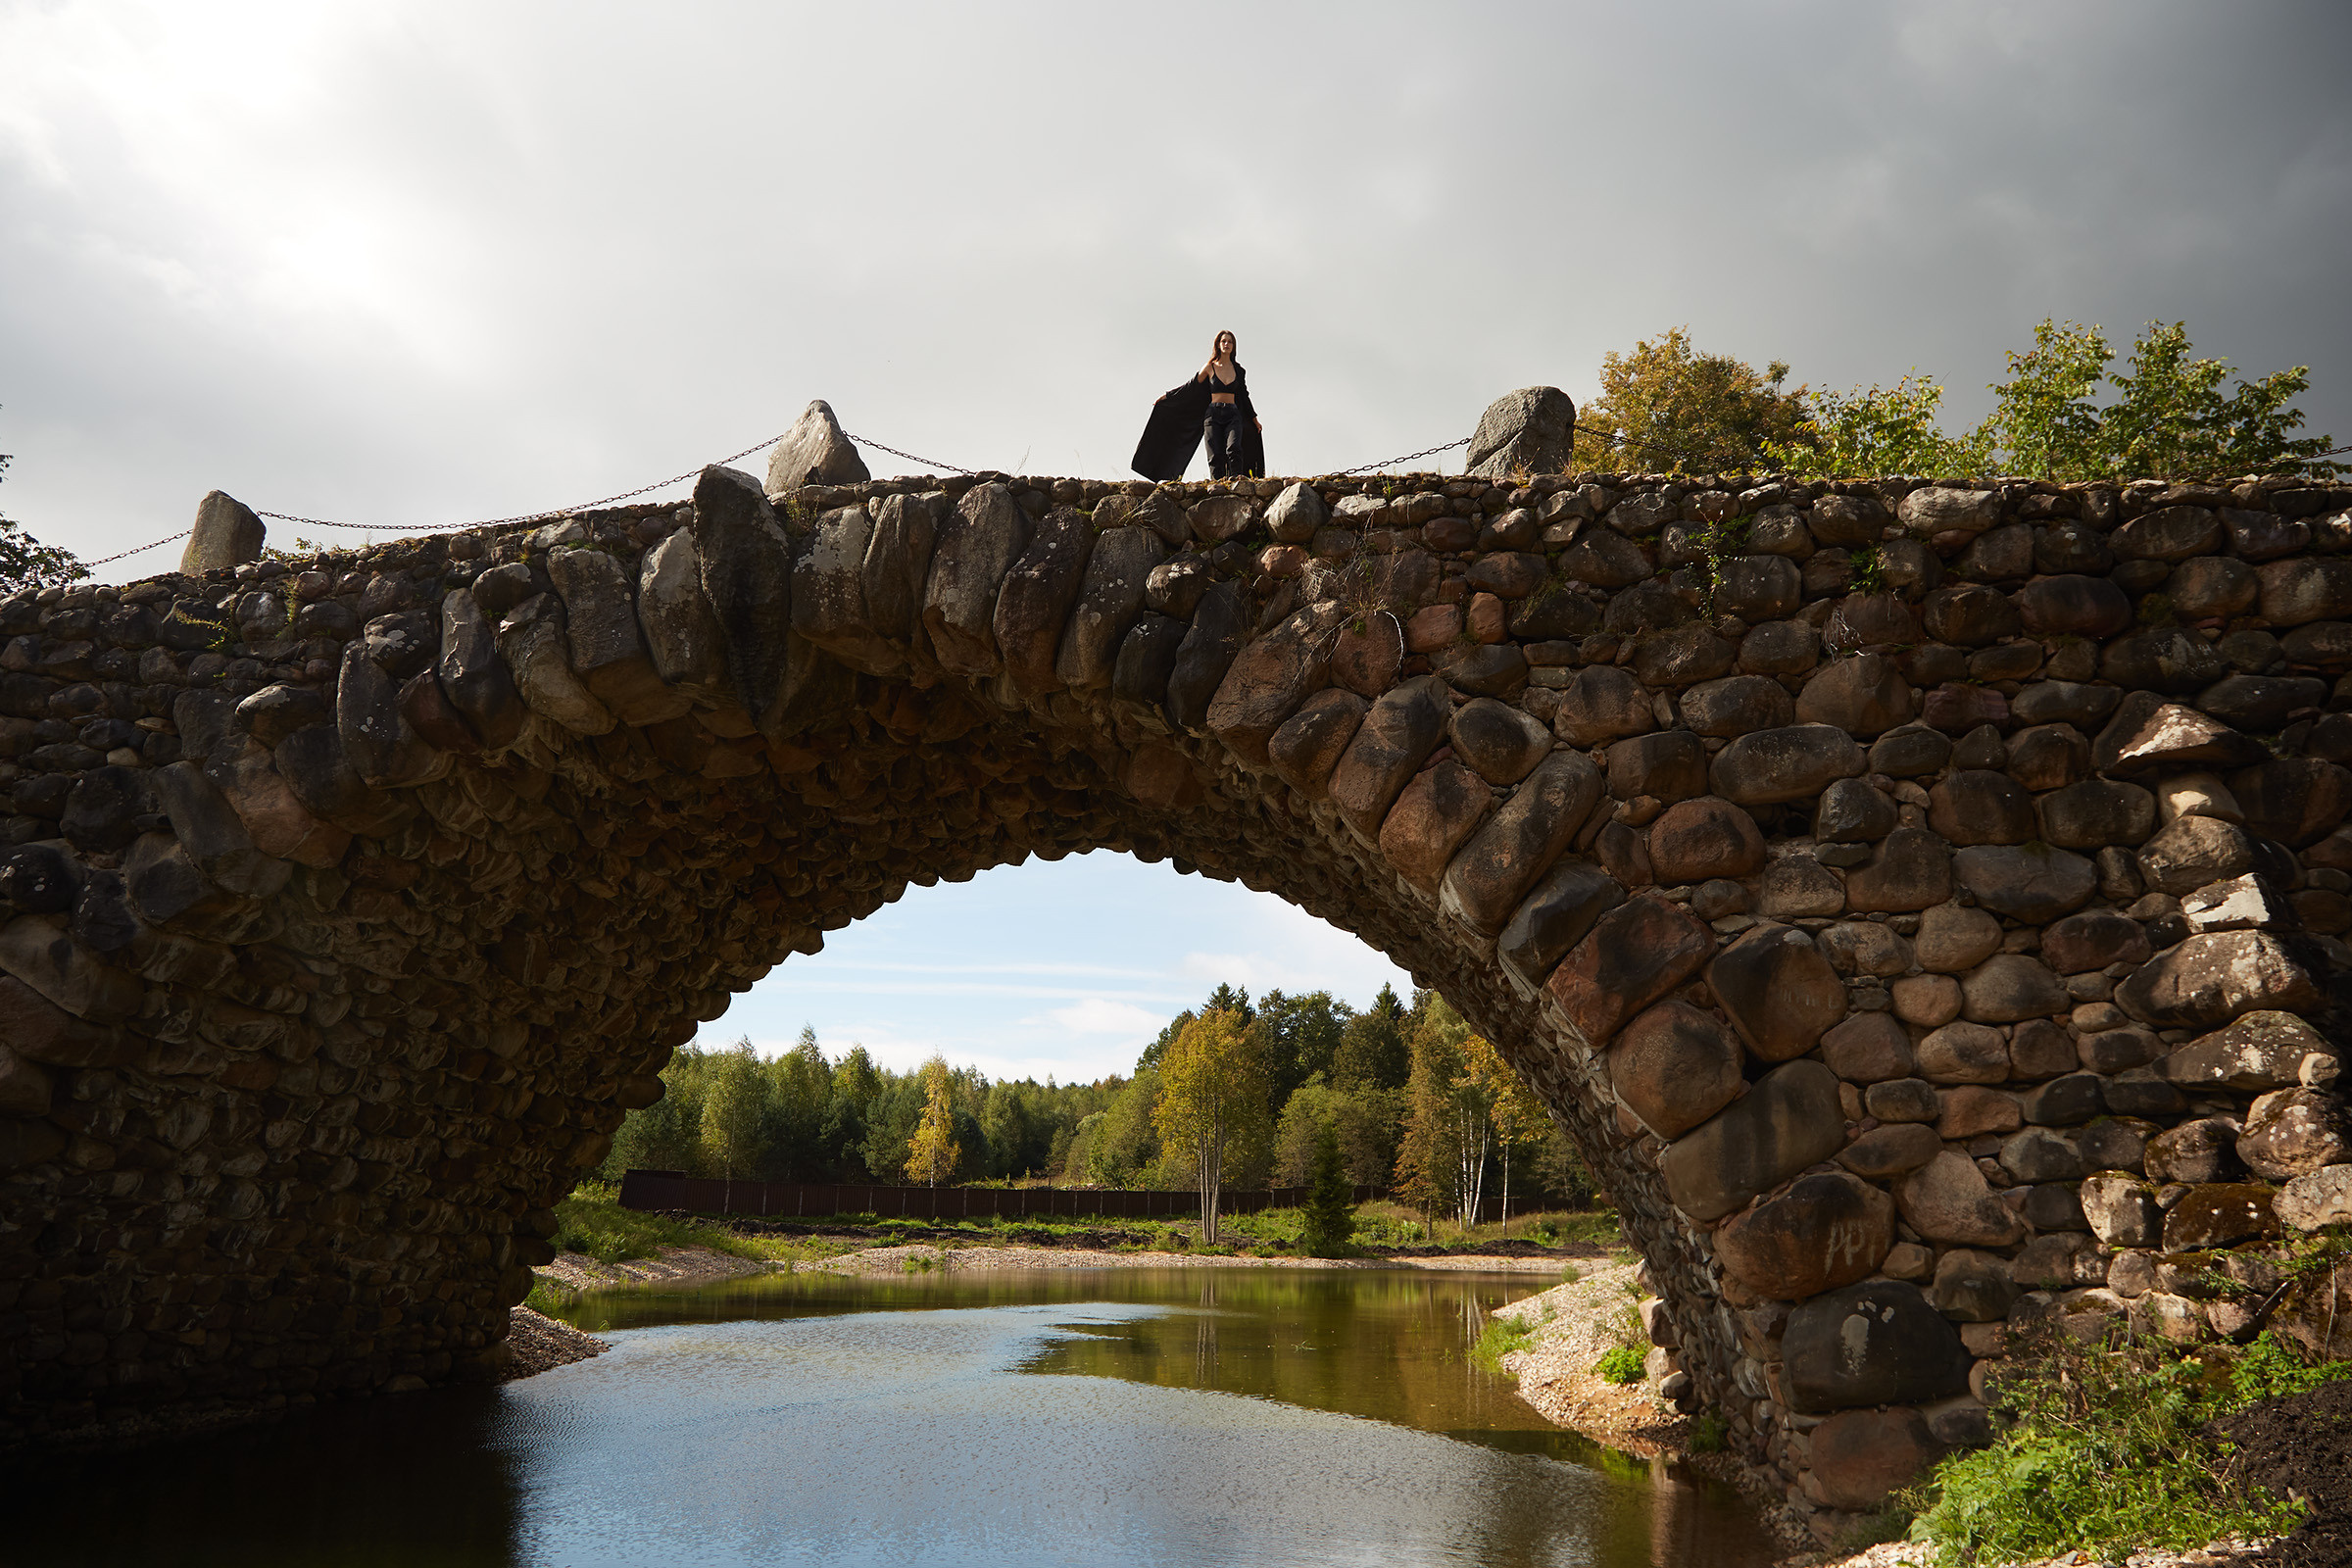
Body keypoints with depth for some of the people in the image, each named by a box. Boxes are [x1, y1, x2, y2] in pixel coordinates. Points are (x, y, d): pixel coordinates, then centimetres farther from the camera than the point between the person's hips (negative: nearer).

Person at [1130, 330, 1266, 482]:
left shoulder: (1238, 370, 13)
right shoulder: (1209, 367, 9)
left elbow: (1244, 395, 21)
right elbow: (1191, 386, 16)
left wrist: (1254, 419, 23)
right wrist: (1168, 396, 15)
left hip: (1233, 416, 1)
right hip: (1213, 415, -1)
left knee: (1233, 449, -25)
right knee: (1216, 455, -14)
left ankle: (1236, 478, -36)